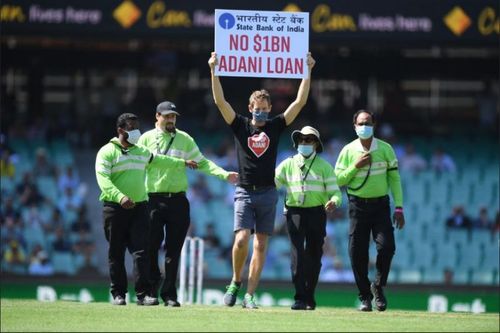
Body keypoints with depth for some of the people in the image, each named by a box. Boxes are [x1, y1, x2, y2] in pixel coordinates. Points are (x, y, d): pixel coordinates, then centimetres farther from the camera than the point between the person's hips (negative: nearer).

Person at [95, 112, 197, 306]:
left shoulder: (142, 152, 18)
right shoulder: (107, 152, -3)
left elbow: (159, 161, 37)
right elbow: (103, 179, -16)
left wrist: (182, 163, 47)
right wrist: (120, 197, -31)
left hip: (139, 208, 4)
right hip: (115, 208, -4)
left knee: (141, 251, -7)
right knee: (116, 253, 1)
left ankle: (143, 294, -12)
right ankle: (118, 294, 8)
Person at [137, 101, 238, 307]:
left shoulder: (185, 139, 12)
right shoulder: (146, 139, 7)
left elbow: (202, 162, 10)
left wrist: (224, 174, -3)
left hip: (178, 200, 2)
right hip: (154, 199, -2)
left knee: (174, 249, 1)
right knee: (151, 245, -4)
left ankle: (169, 294, 4)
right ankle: (152, 287, 11)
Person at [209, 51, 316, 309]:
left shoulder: (275, 127, 7)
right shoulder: (241, 126, 4)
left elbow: (300, 102, 5)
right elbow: (220, 101, -4)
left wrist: (307, 71, 1)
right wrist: (213, 71, -11)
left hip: (268, 193, 2)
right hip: (245, 193, -2)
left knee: (260, 245, 0)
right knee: (242, 239, -15)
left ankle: (249, 294, 2)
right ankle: (236, 283, 8)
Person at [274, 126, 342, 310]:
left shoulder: (324, 166, 8)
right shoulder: (288, 164, 10)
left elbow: (335, 191, 2)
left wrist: (334, 201, -21)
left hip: (316, 214, 1)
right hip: (295, 213, -1)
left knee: (314, 255, 4)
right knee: (298, 253, -13)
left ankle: (309, 297, 17)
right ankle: (300, 298, -16)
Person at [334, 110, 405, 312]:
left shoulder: (385, 149, 3)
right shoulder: (348, 151, 1)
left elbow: (394, 178, 4)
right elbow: (338, 180, 0)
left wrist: (399, 208, -2)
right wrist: (356, 166, -14)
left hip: (380, 204, 0)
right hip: (358, 205, 0)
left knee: (386, 246, -15)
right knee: (357, 252, -3)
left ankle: (378, 286, 7)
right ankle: (365, 297, 9)